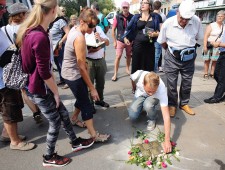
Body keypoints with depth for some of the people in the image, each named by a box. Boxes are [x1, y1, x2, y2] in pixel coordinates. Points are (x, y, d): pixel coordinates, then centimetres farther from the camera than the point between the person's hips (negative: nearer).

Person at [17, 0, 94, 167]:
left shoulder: (34, 31, 4)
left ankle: (75, 142, 40)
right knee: (55, 122, 8)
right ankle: (49, 157, 31)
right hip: (40, 90, -9)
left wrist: (54, 87, 10)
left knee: (63, 114, 20)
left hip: (43, 86, 9)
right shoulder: (40, 37, -29)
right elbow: (44, 72, -25)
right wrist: (56, 92, -11)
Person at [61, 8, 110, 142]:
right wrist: (92, 88, -20)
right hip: (73, 75, -9)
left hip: (72, 72, 9)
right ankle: (94, 135, 11)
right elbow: (82, 67, -27)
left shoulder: (75, 29, 1)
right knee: (86, 104, -1)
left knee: (82, 98, 22)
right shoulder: (79, 38, -28)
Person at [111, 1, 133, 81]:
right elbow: (113, 29, -2)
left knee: (129, 55, 14)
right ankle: (115, 74, 3)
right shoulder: (118, 17, -6)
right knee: (118, 56, -5)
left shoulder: (132, 17, -2)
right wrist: (114, 41, -5)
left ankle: (127, 69, 34)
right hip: (120, 40, -2)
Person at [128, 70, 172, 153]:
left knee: (148, 105, -37)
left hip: (154, 97, -1)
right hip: (140, 94, 2)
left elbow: (166, 116, -40)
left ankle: (152, 119, -2)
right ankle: (142, 106, 13)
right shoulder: (138, 75, -37)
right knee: (132, 116, -21)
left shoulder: (161, 90, -40)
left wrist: (167, 140, -43)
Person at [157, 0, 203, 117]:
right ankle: (172, 104, 25)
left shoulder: (197, 21, -13)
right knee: (171, 84, 5)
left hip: (189, 58, 2)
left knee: (187, 83, 13)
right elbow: (162, 42, -1)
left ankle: (184, 103, 33)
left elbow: (198, 38, 6)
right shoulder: (168, 23, -17)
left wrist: (189, 49, 10)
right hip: (172, 58, -2)